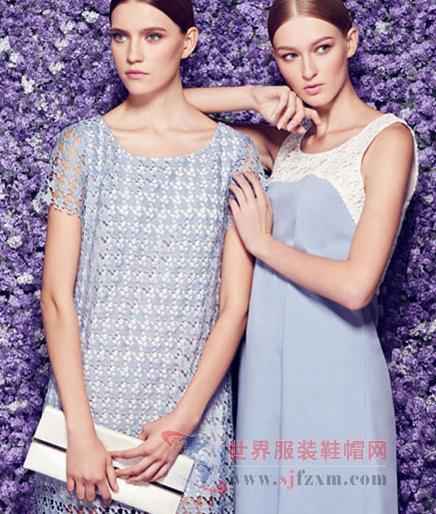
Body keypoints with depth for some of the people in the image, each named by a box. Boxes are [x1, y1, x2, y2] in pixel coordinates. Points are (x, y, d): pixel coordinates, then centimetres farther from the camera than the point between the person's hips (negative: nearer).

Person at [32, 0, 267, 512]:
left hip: (193, 408, 0)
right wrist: (80, 431, -12)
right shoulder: (82, 144, -2)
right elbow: (56, 296, -6)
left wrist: (184, 420, -12)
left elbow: (234, 306, -3)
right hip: (89, 398, 0)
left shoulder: (234, 152, -1)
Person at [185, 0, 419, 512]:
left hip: (334, 371, -6)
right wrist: (254, 98, -1)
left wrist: (263, 243, -6)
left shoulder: (387, 138, -8)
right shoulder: (289, 140, 10)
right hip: (266, 366, 6)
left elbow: (355, 285, -18)